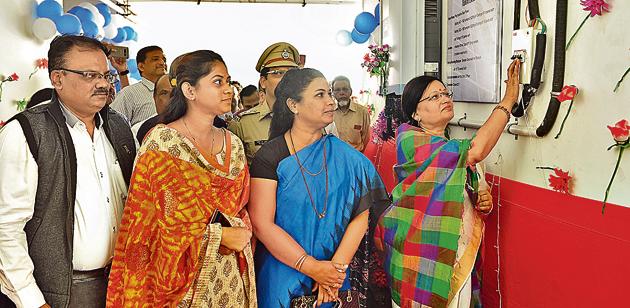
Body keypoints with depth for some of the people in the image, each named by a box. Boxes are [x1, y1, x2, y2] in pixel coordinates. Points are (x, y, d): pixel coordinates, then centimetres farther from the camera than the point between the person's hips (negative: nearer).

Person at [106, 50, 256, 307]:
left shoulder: (233, 143, 5)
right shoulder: (160, 140, -11)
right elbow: (147, 217, -13)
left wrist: (240, 232, -6)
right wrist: (218, 235, -15)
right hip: (180, 269, -5)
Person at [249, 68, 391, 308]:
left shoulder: (345, 156, -2)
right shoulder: (270, 156, -10)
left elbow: (362, 214, -8)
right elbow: (262, 224, -15)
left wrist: (337, 267, -18)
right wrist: (312, 267, -19)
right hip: (284, 277, -2)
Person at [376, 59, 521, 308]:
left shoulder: (454, 151, 12)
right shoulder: (410, 140, -13)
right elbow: (476, 150, -23)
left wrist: (483, 201, 0)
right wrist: (508, 100, -17)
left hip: (460, 256, 7)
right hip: (423, 257, -7)